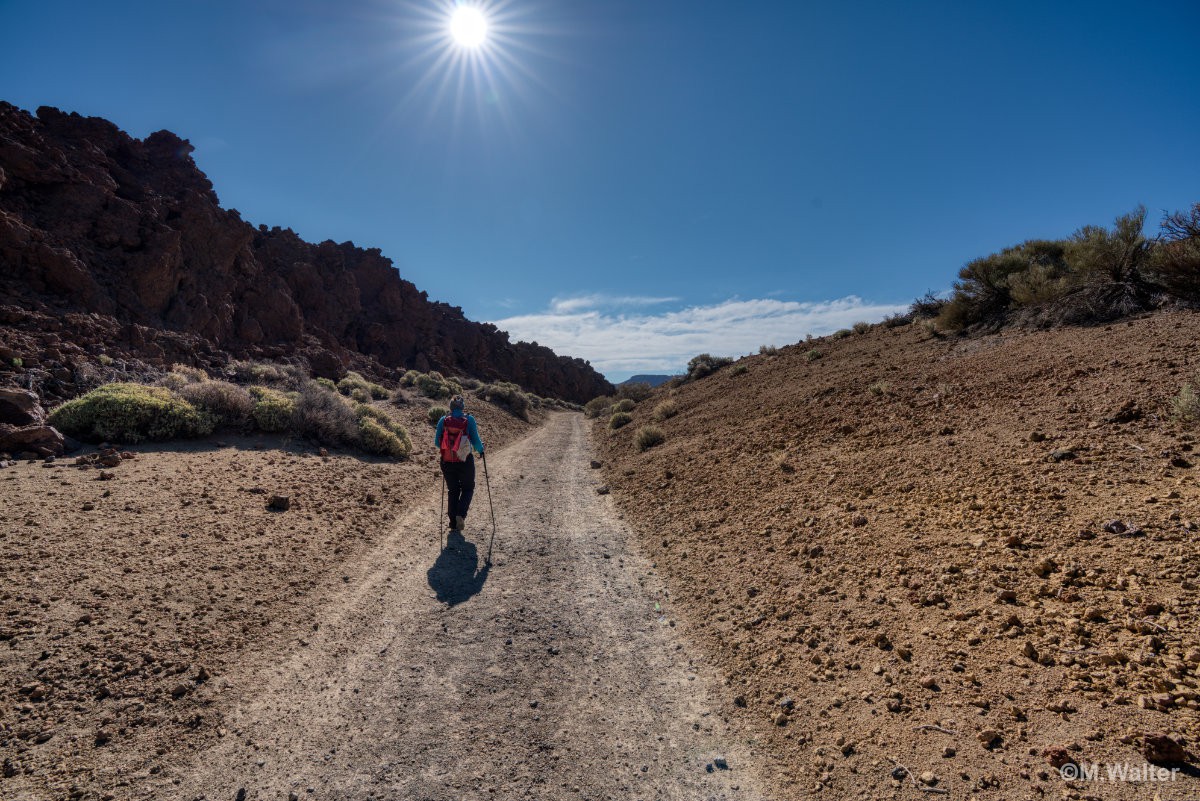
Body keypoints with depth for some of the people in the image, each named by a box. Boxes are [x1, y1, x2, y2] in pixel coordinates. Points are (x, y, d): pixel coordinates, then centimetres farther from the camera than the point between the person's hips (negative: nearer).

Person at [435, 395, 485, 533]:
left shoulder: (443, 420, -2)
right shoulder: (469, 419, -8)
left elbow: (437, 443, 1)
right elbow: (476, 441, -9)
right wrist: (480, 449, 12)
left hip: (447, 462, 2)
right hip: (465, 461, -2)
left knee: (452, 490, 18)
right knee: (468, 488, 17)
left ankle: (453, 521, 21)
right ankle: (461, 515, -3)